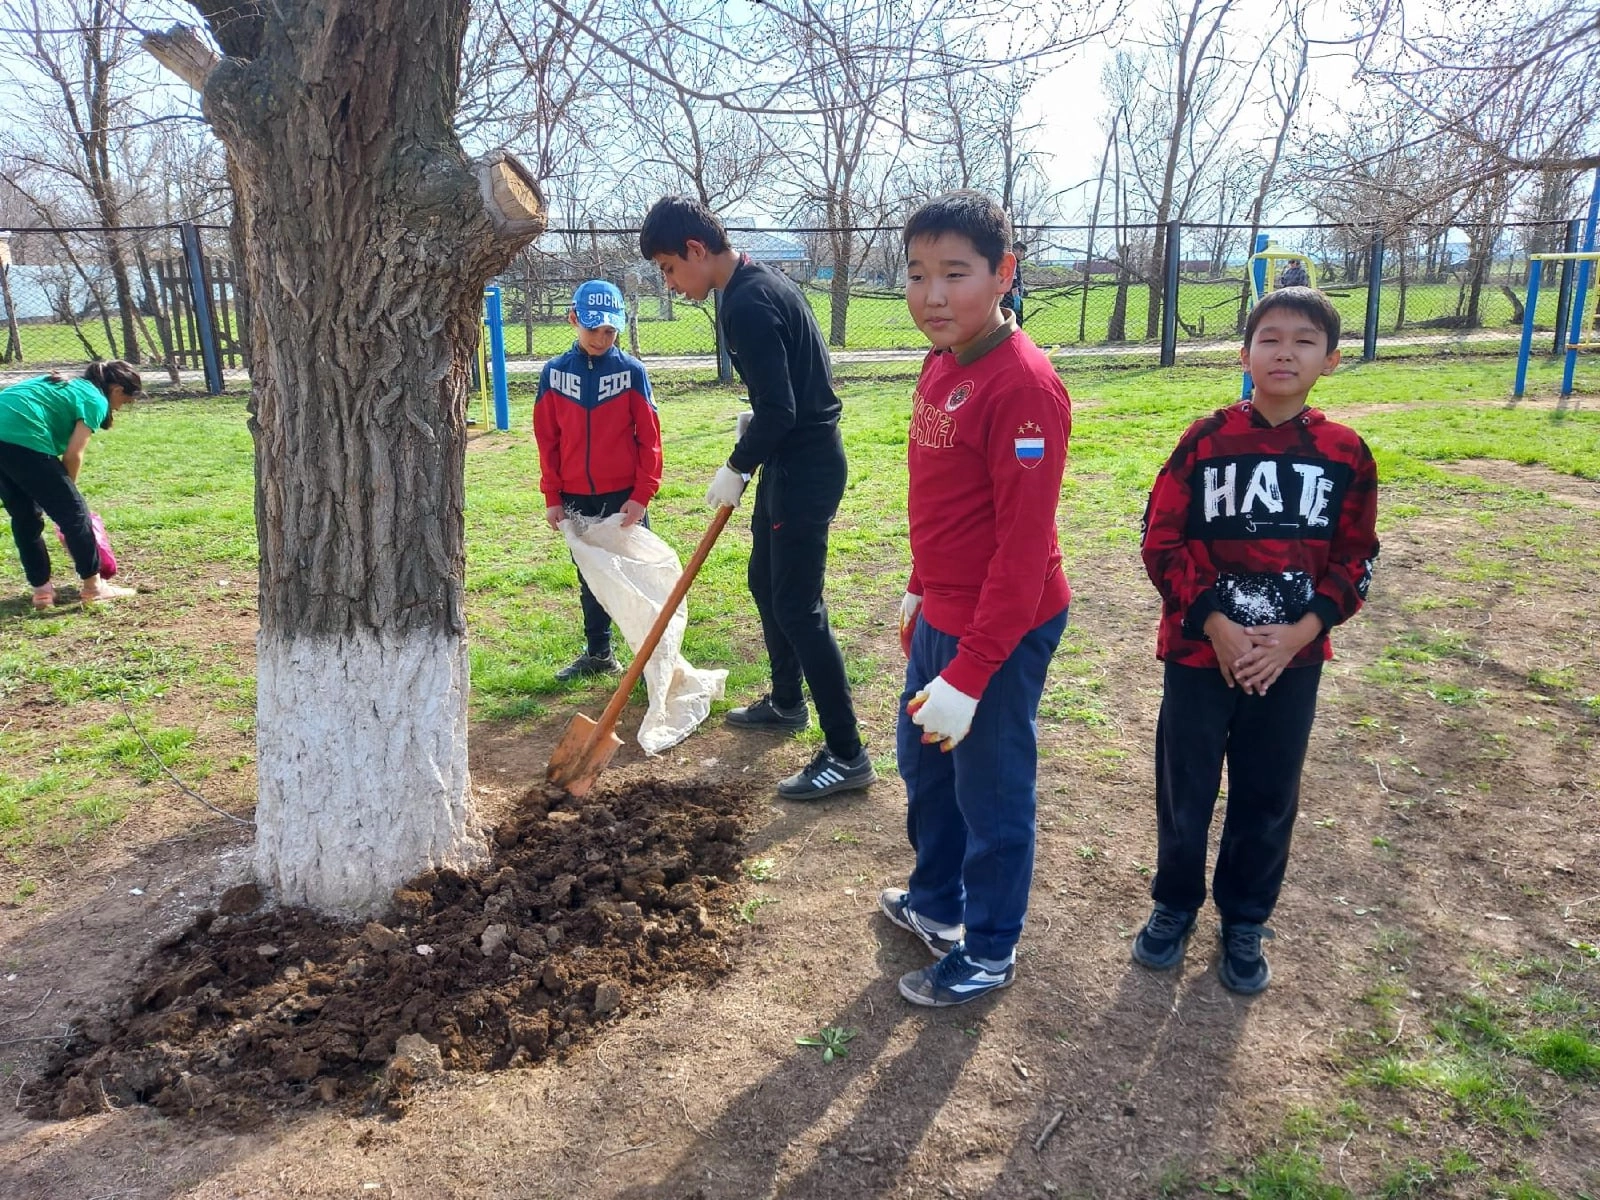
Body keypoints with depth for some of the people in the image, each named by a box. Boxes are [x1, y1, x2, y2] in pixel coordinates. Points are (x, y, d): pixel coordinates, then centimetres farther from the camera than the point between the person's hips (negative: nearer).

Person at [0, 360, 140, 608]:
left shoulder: (69, 385, 29)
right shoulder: (96, 400, 4)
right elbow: (73, 454, -4)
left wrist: (55, 489, 23)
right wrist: (66, 490, 12)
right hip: (22, 440, -9)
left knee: (25, 517, 19)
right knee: (73, 510, 4)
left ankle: (41, 589, 25)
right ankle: (93, 586, 13)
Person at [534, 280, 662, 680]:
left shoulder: (631, 370, -5)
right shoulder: (554, 373, 1)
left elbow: (649, 437, -5)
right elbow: (547, 440, 4)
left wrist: (642, 493, -11)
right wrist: (552, 497, 2)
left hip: (625, 495, -3)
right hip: (576, 497, 3)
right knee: (589, 579, 15)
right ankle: (598, 653, 29)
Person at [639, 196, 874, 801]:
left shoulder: (747, 305, -21)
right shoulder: (764, 282, 11)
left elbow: (777, 410, -25)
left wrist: (736, 468, -12)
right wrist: (753, 424, 11)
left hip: (804, 467, -11)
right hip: (796, 457, 11)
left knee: (798, 607, -8)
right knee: (765, 582, 21)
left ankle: (847, 754, -1)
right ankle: (787, 701, 39)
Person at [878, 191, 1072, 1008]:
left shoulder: (1022, 386, -24)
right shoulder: (940, 366, 4)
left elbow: (1024, 548, -25)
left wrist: (969, 674, -25)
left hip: (1002, 633, -9)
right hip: (941, 617, 9)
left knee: (991, 795, 9)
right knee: (922, 765, 25)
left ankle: (988, 952, 32)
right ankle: (936, 902, 49)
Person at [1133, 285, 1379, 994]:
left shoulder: (1346, 454, -2)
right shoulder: (1206, 441, -8)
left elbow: (1355, 560, 3)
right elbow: (1163, 543, -7)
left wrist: (1300, 632, -11)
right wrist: (1216, 626, -15)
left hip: (1293, 659, 2)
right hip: (1201, 650, -1)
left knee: (1268, 795, 13)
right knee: (1184, 787, 10)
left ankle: (1245, 920, 34)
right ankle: (1175, 902, 33)